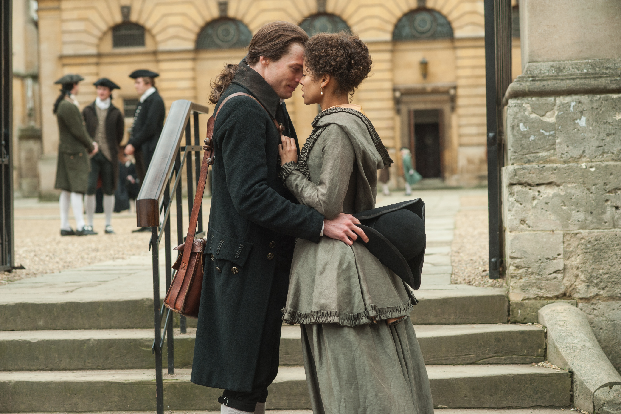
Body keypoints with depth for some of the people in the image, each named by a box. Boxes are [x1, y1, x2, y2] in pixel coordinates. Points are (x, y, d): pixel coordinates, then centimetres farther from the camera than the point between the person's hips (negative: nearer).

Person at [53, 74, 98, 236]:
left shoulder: (63, 104, 15)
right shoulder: (69, 107, -18)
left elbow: (80, 127, 17)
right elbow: (78, 131, -17)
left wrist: (91, 143, 8)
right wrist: (91, 146, -4)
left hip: (66, 150, 10)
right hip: (74, 151, -10)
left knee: (66, 189, 10)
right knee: (76, 188, -9)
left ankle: (64, 226, 13)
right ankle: (80, 226, -9)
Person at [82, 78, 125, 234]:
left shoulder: (115, 113, 6)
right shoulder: (88, 110, 6)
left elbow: (120, 134, 14)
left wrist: (112, 149, 11)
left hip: (109, 155, 0)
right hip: (92, 155, 0)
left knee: (109, 190, 3)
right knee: (90, 189, -8)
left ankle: (108, 225, 10)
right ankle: (89, 224, -2)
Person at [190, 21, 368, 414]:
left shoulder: (270, 105, 15)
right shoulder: (242, 108, -17)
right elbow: (251, 196, -25)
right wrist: (321, 224, -26)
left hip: (268, 258, 10)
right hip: (247, 260, -10)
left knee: (259, 371, 16)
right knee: (244, 381, -4)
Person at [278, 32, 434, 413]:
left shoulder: (336, 129, -17)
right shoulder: (353, 121, 14)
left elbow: (327, 203, -21)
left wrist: (290, 168, -9)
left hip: (339, 268, -10)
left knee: (353, 375, -4)